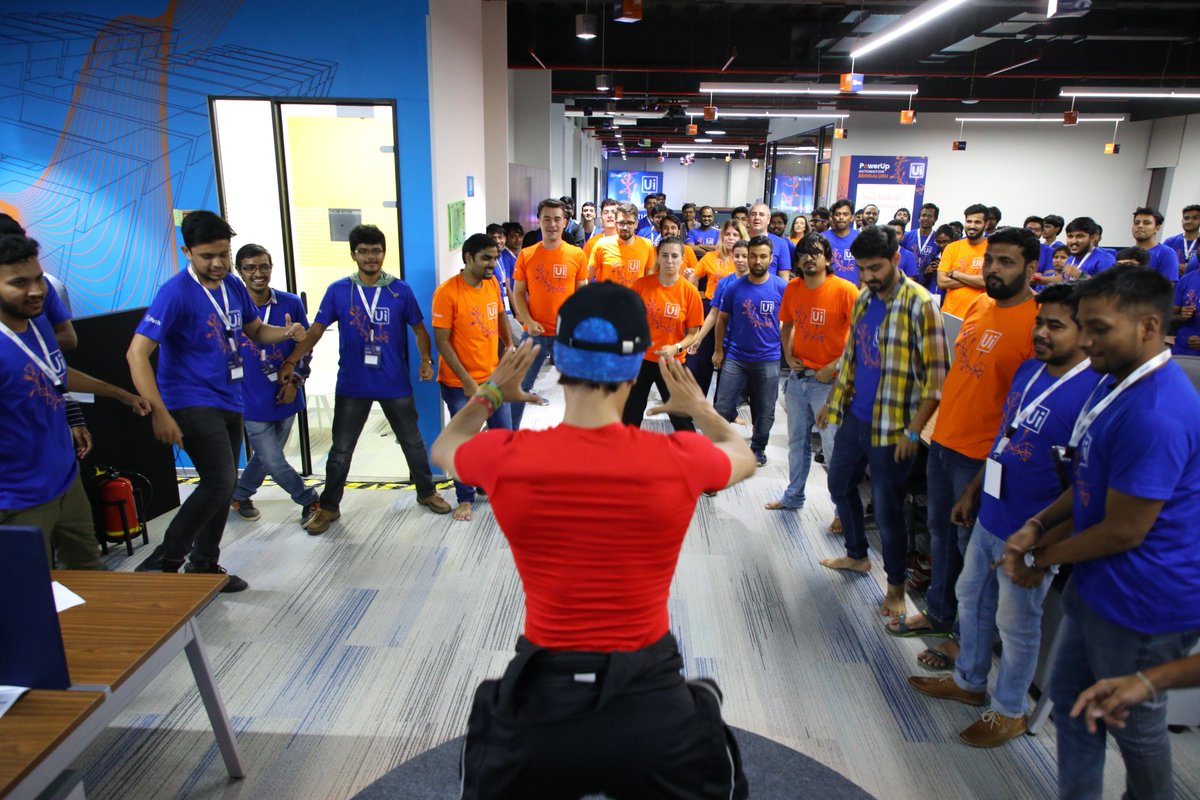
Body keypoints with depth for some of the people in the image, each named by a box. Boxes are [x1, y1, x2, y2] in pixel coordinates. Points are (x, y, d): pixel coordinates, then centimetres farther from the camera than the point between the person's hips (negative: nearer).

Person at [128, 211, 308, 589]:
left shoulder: (234, 286, 5)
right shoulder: (176, 293, -17)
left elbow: (256, 330, 19)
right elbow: (137, 353, -22)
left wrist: (286, 332, -5)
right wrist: (159, 413, -29)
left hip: (229, 402, 8)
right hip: (192, 403, -8)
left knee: (223, 485, 15)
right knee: (219, 482, -19)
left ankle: (203, 566, 31)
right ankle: (161, 565, -3)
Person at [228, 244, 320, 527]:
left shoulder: (291, 303, -4)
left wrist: (295, 381, -5)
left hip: (285, 397, 3)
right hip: (252, 401, -3)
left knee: (267, 456, 19)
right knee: (275, 463, -1)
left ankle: (240, 494, 44)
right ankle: (309, 500, 22)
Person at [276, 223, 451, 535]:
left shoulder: (400, 290, -3)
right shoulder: (338, 290, -3)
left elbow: (419, 329, 4)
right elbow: (316, 330, 0)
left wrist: (426, 360, -12)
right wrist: (291, 361, -8)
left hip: (395, 384, 0)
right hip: (352, 385, 0)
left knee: (412, 442, 15)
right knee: (341, 449, 8)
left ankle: (426, 492, 35)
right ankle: (329, 507, 25)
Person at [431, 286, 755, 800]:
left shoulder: (505, 458, -15)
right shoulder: (681, 460, -16)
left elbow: (443, 449, 11)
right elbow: (744, 457, 10)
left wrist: (490, 394, 24)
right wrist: (698, 406, 25)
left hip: (541, 698, 1)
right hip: (652, 700, 0)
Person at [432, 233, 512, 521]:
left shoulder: (492, 283, 0)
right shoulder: (447, 292, -18)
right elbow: (442, 341, -17)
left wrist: (509, 344, 10)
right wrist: (467, 381, -18)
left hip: (493, 377, 6)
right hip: (460, 383, -5)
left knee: (504, 435, 12)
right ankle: (465, 498, 23)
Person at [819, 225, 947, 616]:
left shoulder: (919, 304, -17)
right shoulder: (863, 298, 6)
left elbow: (935, 376, -18)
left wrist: (913, 432, -20)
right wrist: (833, 401, 18)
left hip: (891, 426, -7)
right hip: (854, 416, 8)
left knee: (887, 508, 2)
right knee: (840, 484, 20)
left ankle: (896, 586, 23)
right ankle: (857, 555, 42)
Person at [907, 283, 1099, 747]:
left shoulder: (1091, 393, -24)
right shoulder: (1028, 370, 3)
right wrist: (971, 494, 16)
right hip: (989, 518, 8)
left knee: (1016, 624, 11)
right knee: (971, 600, 22)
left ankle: (1010, 711, 34)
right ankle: (969, 681, 44)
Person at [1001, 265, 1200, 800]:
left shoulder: (1156, 414, -30)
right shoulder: (1116, 381, 4)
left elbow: (1123, 531, -25)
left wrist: (1039, 559, -11)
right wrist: (1038, 525, -3)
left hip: (1142, 603, -9)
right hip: (1095, 584, 10)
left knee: (1135, 725, 14)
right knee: (1070, 697, 21)